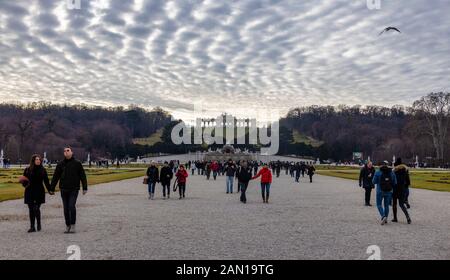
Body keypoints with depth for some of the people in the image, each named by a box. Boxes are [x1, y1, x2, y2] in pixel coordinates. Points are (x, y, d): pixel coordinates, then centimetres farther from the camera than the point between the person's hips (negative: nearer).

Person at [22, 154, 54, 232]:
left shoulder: (43, 170, 3)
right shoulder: (27, 170, 2)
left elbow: (46, 181, 6)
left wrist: (50, 190, -1)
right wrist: (25, 184, -16)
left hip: (39, 192, -1)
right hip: (29, 192, 1)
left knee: (36, 209, -8)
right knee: (31, 210, 4)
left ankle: (39, 224, 14)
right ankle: (32, 227, 13)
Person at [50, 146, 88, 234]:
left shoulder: (77, 164, 2)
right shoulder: (60, 164, 7)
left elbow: (83, 176, 3)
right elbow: (55, 177, 9)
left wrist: (85, 188, -2)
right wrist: (52, 189, 5)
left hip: (74, 189, -3)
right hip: (64, 190, 3)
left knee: (72, 206, -13)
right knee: (66, 208, 6)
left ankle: (73, 226, -4)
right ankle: (68, 226, 16)